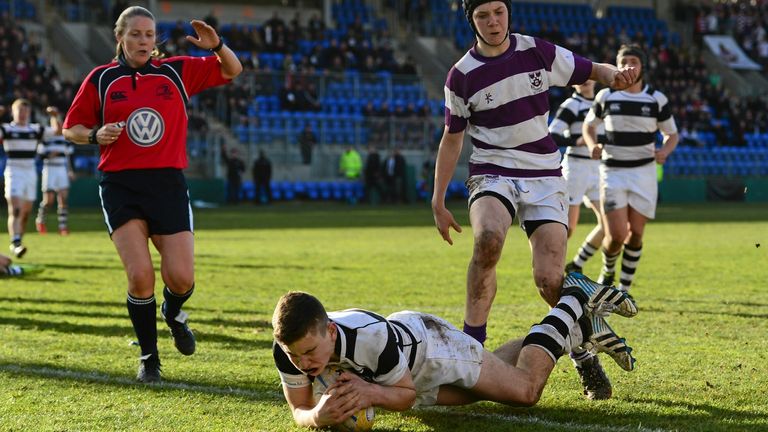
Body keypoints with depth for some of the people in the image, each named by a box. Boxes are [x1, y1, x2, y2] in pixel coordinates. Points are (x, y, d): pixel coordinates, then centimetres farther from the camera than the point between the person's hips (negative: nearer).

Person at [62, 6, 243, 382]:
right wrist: (96, 135, -10)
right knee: (140, 276, -14)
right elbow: (72, 128, 11)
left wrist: (216, 46, -7)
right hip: (120, 186, -1)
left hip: (168, 183, 1)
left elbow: (231, 71, 14)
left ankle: (173, 314, 33)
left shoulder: (176, 71, 7)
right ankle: (149, 358, 6)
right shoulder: (101, 79, 5)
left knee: (181, 279, -5)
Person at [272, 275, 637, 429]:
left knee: (525, 389, 9)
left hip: (427, 344, -6)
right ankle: (582, 328, 45)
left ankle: (575, 302, 29)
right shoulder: (287, 349, -34)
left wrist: (373, 394, -51)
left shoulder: (372, 337, -46)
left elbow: (406, 395, -29)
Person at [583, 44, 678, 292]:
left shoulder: (657, 99, 0)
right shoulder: (606, 96, 1)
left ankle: (624, 288, 17)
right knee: (617, 235, -12)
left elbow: (672, 134, 10)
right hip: (612, 172, -1)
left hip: (643, 172, 1)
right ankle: (608, 271, 20)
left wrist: (664, 151, -13)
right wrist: (592, 146, -6)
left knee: (635, 234, 0)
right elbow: (589, 125, 16)